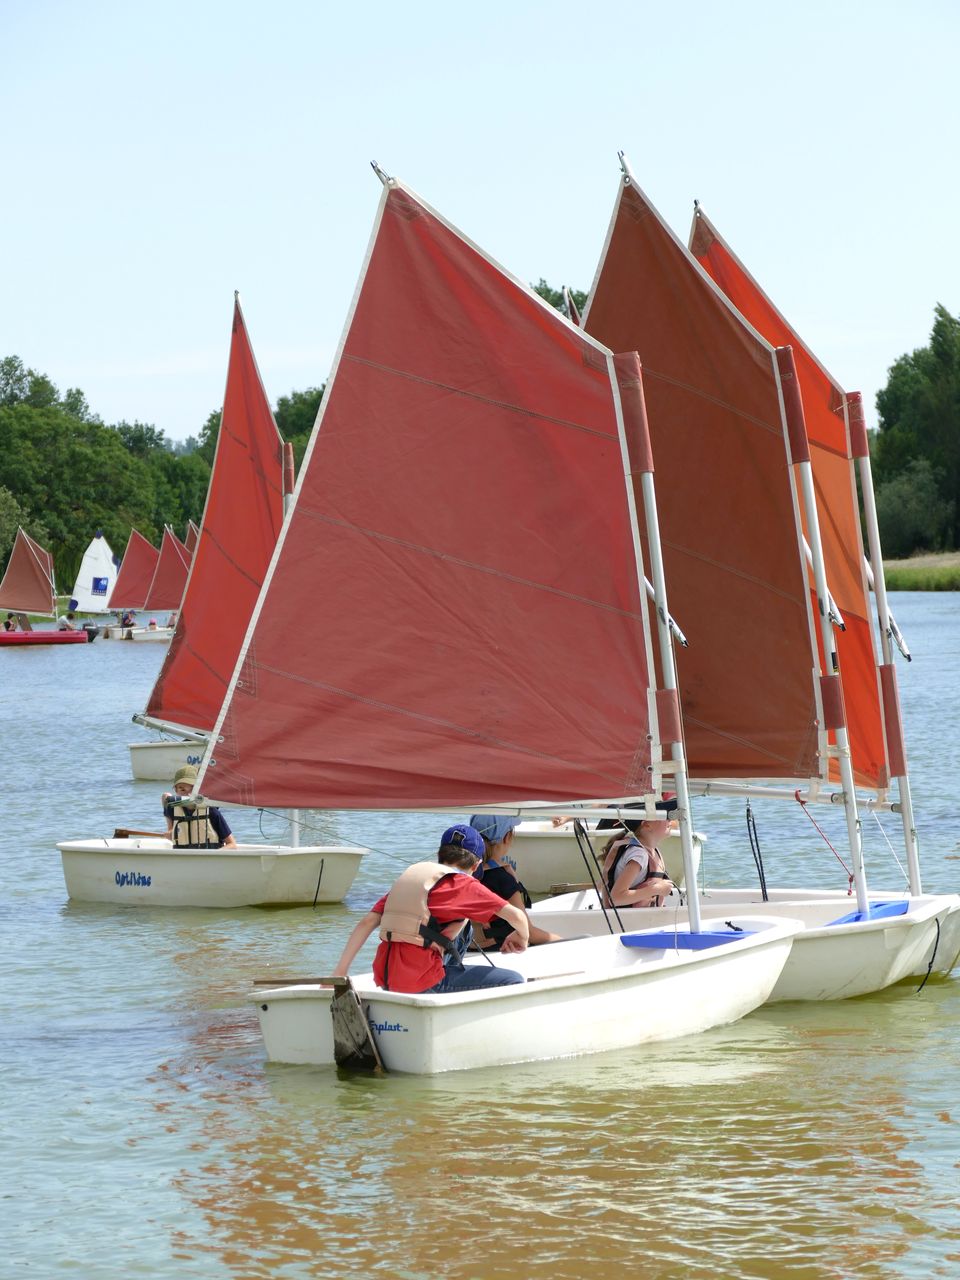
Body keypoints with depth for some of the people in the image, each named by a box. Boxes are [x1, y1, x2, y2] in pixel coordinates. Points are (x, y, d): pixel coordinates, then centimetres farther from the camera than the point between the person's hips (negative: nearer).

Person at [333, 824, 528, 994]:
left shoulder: (409, 875, 18)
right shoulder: (463, 884, 1)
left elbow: (367, 922, 10)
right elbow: (516, 915, -4)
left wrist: (340, 973, 10)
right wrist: (522, 937, 19)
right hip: (420, 985, -7)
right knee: (514, 981, -6)